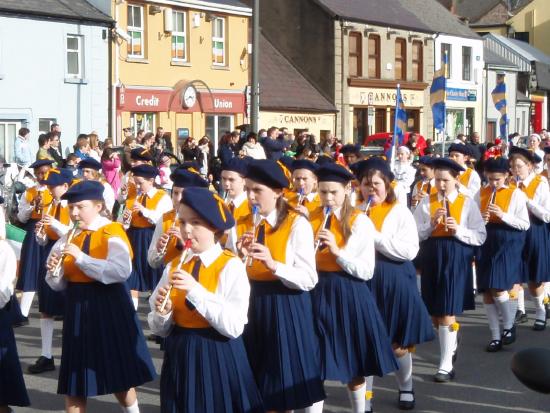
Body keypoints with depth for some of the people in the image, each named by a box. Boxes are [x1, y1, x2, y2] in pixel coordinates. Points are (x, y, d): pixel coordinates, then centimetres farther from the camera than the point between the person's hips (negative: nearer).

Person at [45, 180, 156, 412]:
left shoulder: (112, 232, -9)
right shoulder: (69, 238, 6)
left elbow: (122, 271, -26)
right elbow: (59, 285, 7)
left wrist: (81, 258, -28)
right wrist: (54, 272, -15)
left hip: (108, 306, -5)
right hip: (77, 308, 5)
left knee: (119, 373, 7)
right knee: (74, 375, 7)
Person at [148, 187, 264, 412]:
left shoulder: (231, 266, -10)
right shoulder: (174, 266, 5)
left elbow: (234, 327, -20)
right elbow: (160, 329, 7)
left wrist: (195, 290, -24)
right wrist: (162, 313, -15)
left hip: (218, 358, -4)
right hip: (180, 358, 4)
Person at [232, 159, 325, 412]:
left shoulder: (297, 224, -9)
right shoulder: (240, 225, 4)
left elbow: (308, 280, -15)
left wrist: (274, 265, -27)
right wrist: (240, 256, -15)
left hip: (286, 310, -4)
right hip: (251, 306, 4)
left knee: (283, 390, 4)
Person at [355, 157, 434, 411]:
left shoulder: (400, 212, -6)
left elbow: (410, 250, -17)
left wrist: (374, 236, -20)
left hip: (393, 282, -3)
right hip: (363, 281, 3)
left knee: (398, 342, 9)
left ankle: (406, 388, 31)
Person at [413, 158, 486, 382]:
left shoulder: (467, 203, 0)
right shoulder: (426, 202, 4)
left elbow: (480, 236, -2)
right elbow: (415, 234, 1)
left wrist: (458, 230, -16)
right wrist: (432, 224, -15)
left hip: (456, 260, -3)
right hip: (431, 259, 3)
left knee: (448, 313, -8)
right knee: (434, 312, 13)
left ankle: (446, 366, -4)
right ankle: (450, 345, 41)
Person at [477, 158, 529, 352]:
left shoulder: (516, 194, -3)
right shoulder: (481, 194, 8)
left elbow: (525, 224, -6)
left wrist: (503, 215, -18)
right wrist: (480, 220, -10)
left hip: (508, 243, -4)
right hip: (485, 243, 5)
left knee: (498, 289, -14)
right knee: (486, 292, 3)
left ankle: (509, 326, 11)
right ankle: (495, 336, 13)